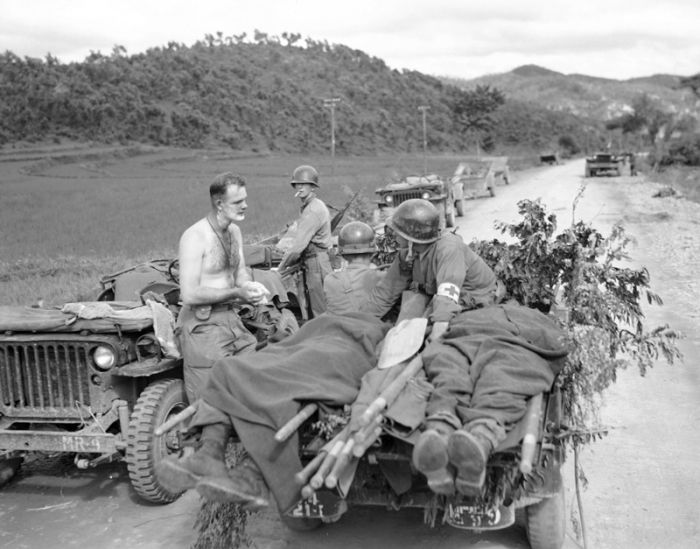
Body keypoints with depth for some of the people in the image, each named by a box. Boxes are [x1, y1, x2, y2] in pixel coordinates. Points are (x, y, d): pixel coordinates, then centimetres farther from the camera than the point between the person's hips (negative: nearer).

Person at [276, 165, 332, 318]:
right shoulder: (316, 205, 16)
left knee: (320, 312, -4)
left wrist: (281, 267, -10)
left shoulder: (313, 211, -17)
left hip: (317, 264, -10)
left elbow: (298, 246, -19)